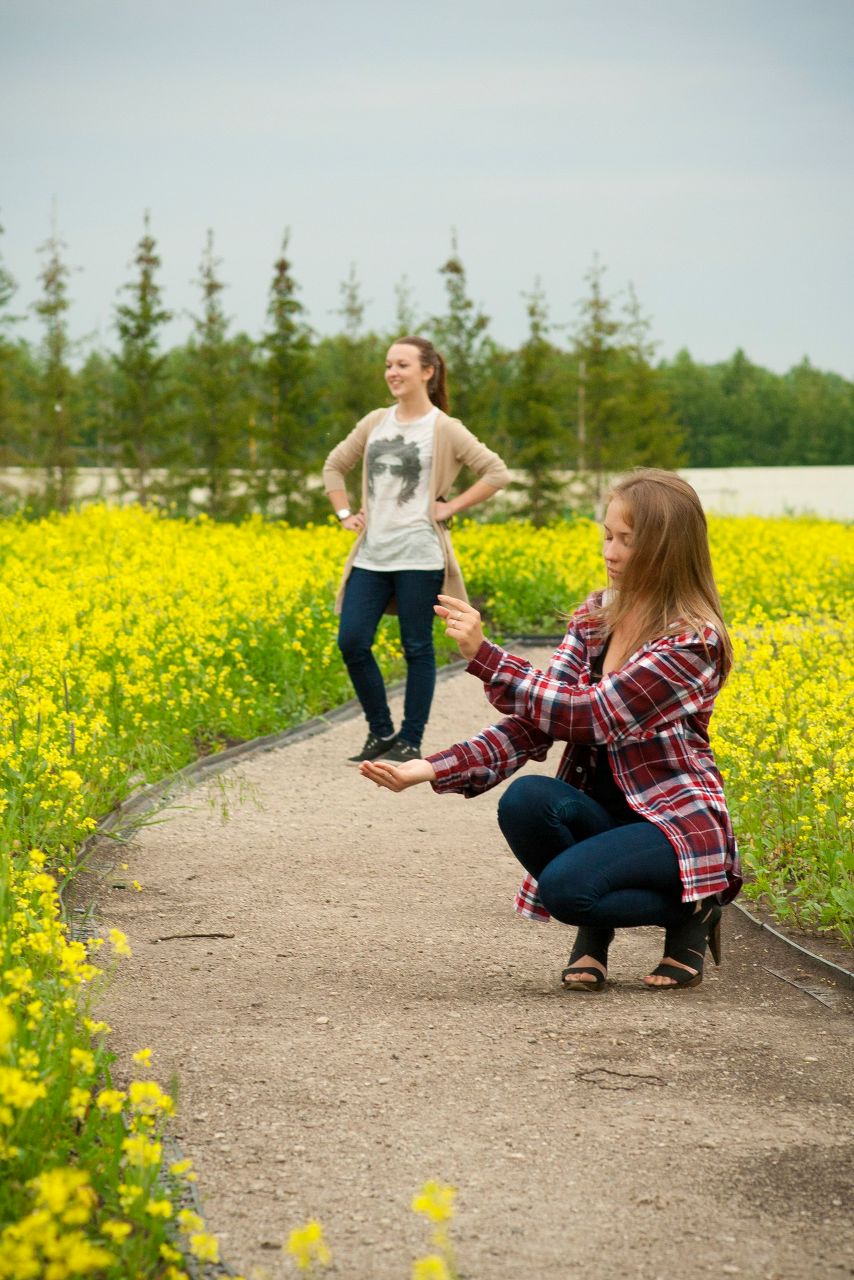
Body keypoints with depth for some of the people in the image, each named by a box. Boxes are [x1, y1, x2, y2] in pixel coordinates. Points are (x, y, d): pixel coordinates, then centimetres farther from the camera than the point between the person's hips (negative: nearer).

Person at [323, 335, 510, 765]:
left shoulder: (444, 429, -4)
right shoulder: (375, 423, 11)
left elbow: (496, 473, -7)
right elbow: (334, 466, 23)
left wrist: (450, 507, -9)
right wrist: (345, 514, 10)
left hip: (418, 555, -5)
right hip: (371, 555, 5)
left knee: (417, 648, 2)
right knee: (351, 642, -2)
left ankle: (410, 742, 10)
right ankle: (381, 732, 13)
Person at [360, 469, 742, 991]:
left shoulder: (692, 640, -16)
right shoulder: (595, 617, 5)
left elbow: (586, 715, -25)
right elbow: (534, 722, -4)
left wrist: (483, 655, -29)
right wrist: (432, 769, -17)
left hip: (679, 824, -6)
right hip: (604, 812, 6)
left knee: (564, 888, -33)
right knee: (524, 801, -28)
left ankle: (691, 909, -1)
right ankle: (595, 927, -1)